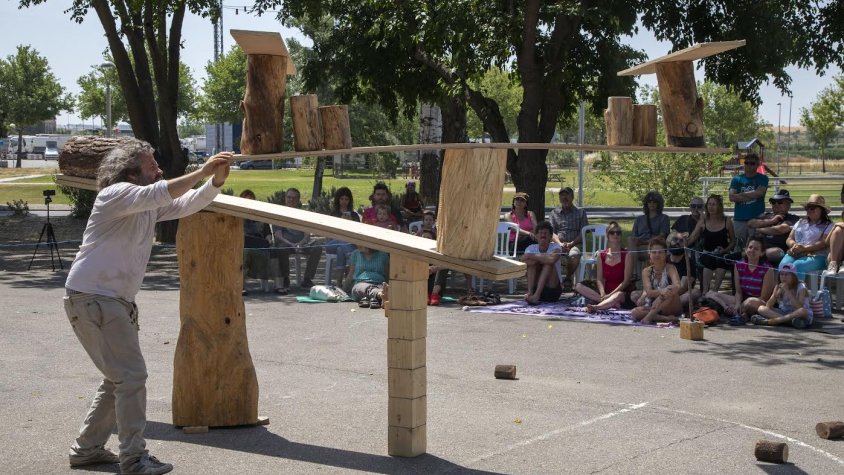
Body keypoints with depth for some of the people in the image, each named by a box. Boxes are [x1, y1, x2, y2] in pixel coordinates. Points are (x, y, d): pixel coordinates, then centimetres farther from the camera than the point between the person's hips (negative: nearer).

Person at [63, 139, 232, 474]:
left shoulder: (151, 205, 13)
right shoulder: (117, 194, -13)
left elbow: (188, 204, 6)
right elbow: (159, 194, -30)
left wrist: (216, 182, -11)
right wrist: (202, 172, -30)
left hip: (117, 302, 10)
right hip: (93, 298, -10)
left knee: (121, 378, 16)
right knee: (132, 375, -11)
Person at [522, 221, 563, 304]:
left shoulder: (555, 247, -7)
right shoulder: (531, 248, 1)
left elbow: (552, 259, -32)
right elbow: (525, 262, -21)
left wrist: (532, 256, -25)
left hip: (552, 289, -2)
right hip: (535, 287, 2)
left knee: (548, 262, -23)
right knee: (532, 261, -16)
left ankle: (536, 295, -36)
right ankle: (530, 292, -31)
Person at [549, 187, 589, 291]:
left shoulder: (580, 212, 16)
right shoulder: (554, 213, 21)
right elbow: (552, 232, 10)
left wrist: (571, 244, -11)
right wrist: (560, 244, -11)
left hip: (574, 244, -1)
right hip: (558, 244, 1)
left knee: (574, 255, -38)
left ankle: (568, 278, -10)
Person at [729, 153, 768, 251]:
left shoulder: (762, 178, 8)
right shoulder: (737, 179, 10)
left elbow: (759, 192, -11)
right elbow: (732, 197, -4)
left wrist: (742, 194, -2)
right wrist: (751, 196, -7)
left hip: (757, 218, -1)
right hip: (739, 219, 1)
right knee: (738, 246, 1)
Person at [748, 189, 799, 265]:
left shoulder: (794, 219, 6)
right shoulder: (765, 216, 24)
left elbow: (781, 229, -12)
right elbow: (750, 224, 7)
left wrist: (759, 230, 2)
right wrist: (771, 221, 0)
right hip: (761, 249, 4)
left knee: (773, 252, -40)